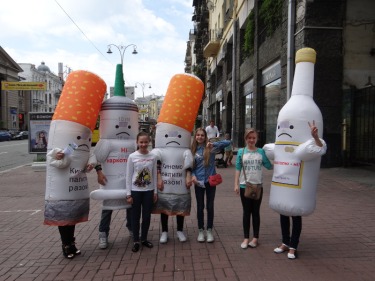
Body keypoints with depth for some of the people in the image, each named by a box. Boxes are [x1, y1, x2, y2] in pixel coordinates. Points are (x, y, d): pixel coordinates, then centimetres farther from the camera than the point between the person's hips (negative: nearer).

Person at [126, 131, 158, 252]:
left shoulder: (152, 157, -1)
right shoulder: (132, 157, -7)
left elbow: (154, 175, 5)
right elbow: (128, 176, -5)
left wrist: (155, 191, 4)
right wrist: (128, 194, -6)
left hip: (148, 191, 2)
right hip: (136, 191, -2)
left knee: (147, 216, 10)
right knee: (136, 216, 8)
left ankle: (144, 239, 28)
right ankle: (136, 241, 21)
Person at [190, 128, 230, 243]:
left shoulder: (211, 148, -4)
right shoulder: (193, 150, 3)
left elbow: (228, 142, -11)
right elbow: (191, 166, 8)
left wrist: (213, 144, -22)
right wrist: (193, 176, -11)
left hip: (210, 181, -1)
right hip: (198, 182, 1)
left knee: (210, 206, 8)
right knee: (200, 207, 10)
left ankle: (209, 230, 23)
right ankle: (201, 230, 24)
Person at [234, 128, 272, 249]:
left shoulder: (261, 152, 1)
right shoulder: (241, 152, -1)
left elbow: (270, 166, 2)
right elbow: (238, 169, -1)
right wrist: (236, 184, -5)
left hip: (258, 186, 1)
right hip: (244, 186, 0)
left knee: (256, 212, 10)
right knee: (246, 212, 8)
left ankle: (255, 238, 21)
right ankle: (246, 238, 17)